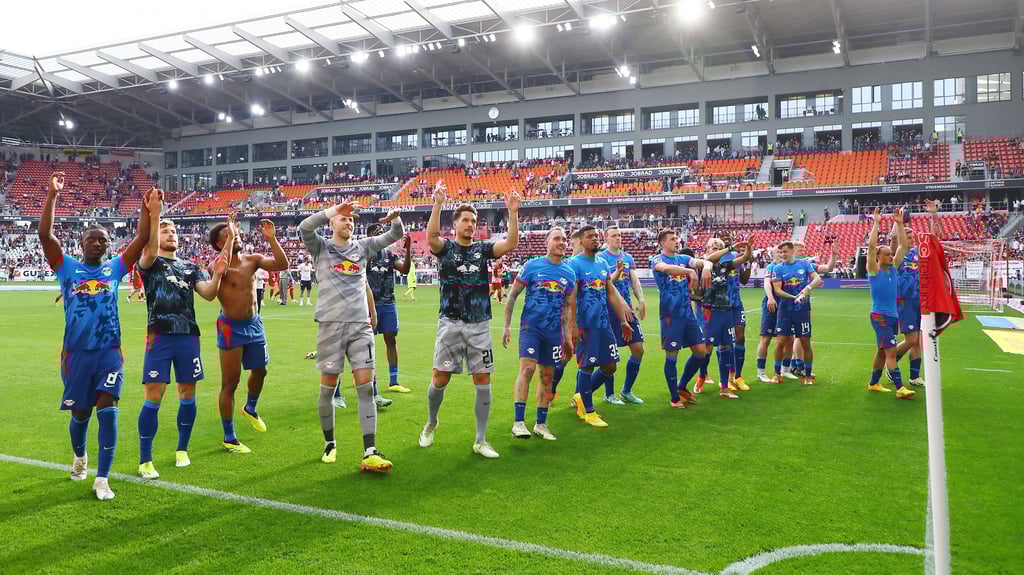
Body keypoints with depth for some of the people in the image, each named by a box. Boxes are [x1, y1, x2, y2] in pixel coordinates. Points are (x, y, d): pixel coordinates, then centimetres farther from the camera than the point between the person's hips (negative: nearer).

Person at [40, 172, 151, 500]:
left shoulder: (115, 268, 7)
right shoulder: (68, 268, 4)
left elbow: (142, 238, 2)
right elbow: (45, 234, -8)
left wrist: (146, 206, -7)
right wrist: (53, 194, -14)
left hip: (109, 352, 0)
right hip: (76, 352, 0)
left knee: (107, 411, -11)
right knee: (80, 414, 11)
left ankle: (102, 479, -6)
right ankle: (79, 456, 43)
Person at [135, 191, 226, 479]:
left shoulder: (191, 267, 16)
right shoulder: (150, 264, 5)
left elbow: (209, 294, 2)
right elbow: (149, 251, -20)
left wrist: (217, 274, -18)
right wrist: (154, 214, -31)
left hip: (189, 336, 4)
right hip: (160, 336, -4)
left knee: (188, 395, 8)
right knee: (153, 398, -6)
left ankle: (182, 449, 25)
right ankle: (145, 460, 3)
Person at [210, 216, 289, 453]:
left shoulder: (252, 260, -1)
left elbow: (282, 265, -13)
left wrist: (271, 238, -20)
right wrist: (231, 238, -34)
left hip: (254, 324, 6)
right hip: (231, 327, -6)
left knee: (260, 371, 22)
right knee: (230, 383, 2)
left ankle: (250, 409, 52)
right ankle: (229, 438, 14)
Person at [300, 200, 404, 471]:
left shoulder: (363, 246, 15)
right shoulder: (321, 247, 6)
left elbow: (395, 236, 11)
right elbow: (304, 228, -13)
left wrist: (397, 219, -12)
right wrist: (334, 209, -24)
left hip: (361, 326, 2)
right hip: (331, 324, -2)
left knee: (366, 388, -5)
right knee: (328, 388, 5)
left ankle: (370, 454, -7)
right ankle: (329, 444, 24)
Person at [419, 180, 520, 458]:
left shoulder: (483, 249, 8)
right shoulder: (446, 247, 2)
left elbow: (511, 243, -8)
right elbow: (431, 237, -21)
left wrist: (512, 212, -20)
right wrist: (437, 204, -32)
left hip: (479, 325, 2)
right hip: (450, 323, -2)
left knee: (483, 382, 1)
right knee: (440, 378, 0)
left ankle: (480, 441, 11)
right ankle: (431, 424, 29)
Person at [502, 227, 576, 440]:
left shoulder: (569, 273, 10)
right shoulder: (532, 266, -2)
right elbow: (512, 295, 2)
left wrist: (568, 338, 15)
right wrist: (507, 326, -3)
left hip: (554, 331, 4)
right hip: (530, 326, -4)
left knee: (547, 376, 9)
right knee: (527, 369, -18)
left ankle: (541, 424, 20)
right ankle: (518, 423, -14)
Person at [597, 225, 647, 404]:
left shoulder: (628, 258, 13)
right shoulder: (600, 258, -4)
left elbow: (635, 281, 7)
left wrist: (641, 300, -7)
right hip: (609, 310, -6)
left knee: (638, 349, 4)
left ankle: (627, 391, 20)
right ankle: (609, 394, 15)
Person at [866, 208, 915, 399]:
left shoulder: (893, 268, 9)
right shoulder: (874, 270, -8)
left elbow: (903, 245, 8)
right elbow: (871, 246, -19)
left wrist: (899, 224, 1)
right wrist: (876, 223, -17)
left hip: (893, 315, 7)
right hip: (880, 315, -7)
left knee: (882, 351, 13)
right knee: (891, 351, -12)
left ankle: (873, 383, 24)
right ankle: (900, 389, -13)